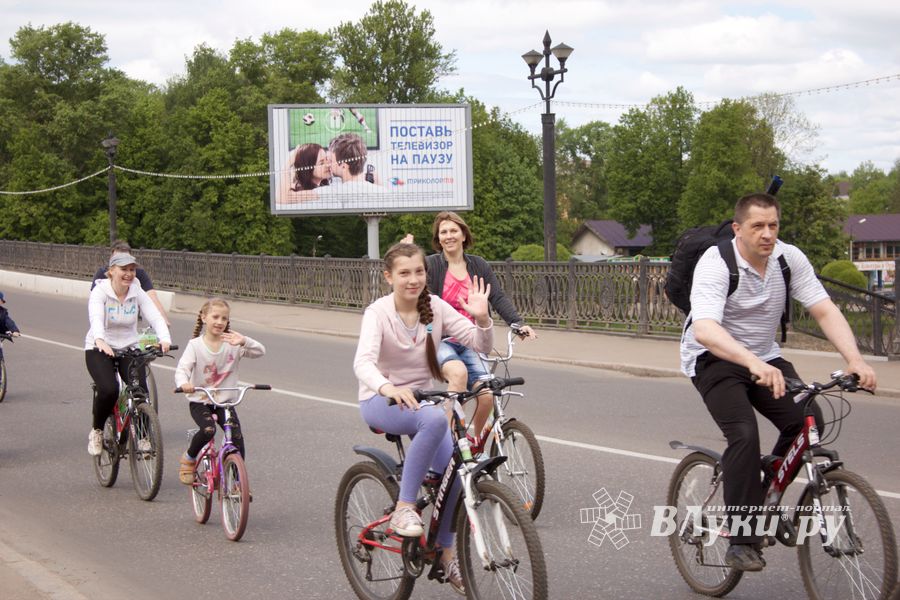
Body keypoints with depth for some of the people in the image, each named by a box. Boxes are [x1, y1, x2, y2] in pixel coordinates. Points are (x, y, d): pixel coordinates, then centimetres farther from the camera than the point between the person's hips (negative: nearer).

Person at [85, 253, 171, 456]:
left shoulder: (138, 293, -4)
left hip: (129, 348, 3)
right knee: (109, 390, -26)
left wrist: (165, 339, -38)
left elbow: (155, 317, -17)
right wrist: (100, 340, -54)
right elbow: (96, 318, -32)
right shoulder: (100, 292, -13)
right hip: (100, 349, -3)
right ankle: (97, 431, 2)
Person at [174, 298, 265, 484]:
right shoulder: (196, 345, -7)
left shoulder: (232, 343, -3)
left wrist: (244, 342, -32)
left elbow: (260, 351, -13)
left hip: (225, 401, 2)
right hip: (200, 401, -2)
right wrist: (183, 383, -42)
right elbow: (182, 368, -19)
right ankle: (189, 458, 2)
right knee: (208, 430, -28)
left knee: (237, 436, -14)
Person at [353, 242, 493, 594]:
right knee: (435, 419, -36)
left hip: (418, 399, 5)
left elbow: (481, 345, -8)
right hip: (380, 402, -5)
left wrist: (481, 319, -29)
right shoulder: (379, 312, -16)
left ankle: (446, 555, 8)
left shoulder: (435, 307, -3)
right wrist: (388, 388, -52)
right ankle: (404, 508, -27)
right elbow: (363, 362, -32)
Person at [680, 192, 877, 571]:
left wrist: (854, 358, -30)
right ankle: (742, 541, -20)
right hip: (714, 357, -5)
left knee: (807, 422, -15)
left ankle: (761, 500, 8)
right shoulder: (716, 264, -25)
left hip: (764, 357, 5)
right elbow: (704, 330, -39)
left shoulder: (789, 258, -9)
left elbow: (825, 311, -13)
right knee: (745, 434, -26)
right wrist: (754, 364, -55)